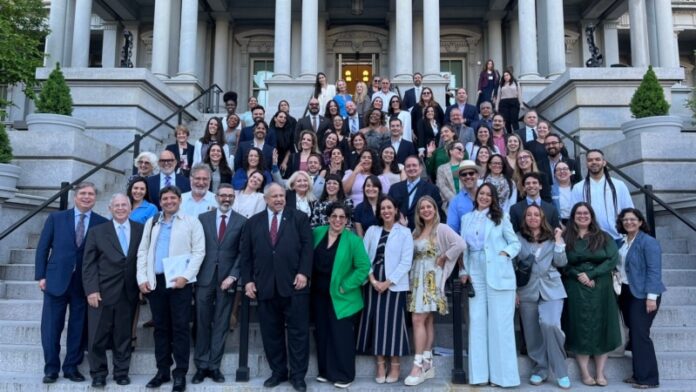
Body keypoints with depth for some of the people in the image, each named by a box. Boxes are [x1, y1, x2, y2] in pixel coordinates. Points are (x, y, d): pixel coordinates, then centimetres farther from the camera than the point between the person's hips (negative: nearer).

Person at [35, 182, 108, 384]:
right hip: (56, 279, 0)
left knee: (78, 328, 7)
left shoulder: (102, 223, 1)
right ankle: (51, 368, 19)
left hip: (85, 284, 0)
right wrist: (41, 275, -2)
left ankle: (72, 367, 21)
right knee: (51, 328, 5)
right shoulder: (56, 218, 5)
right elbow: (42, 248, 5)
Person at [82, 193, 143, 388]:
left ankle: (121, 372, 21)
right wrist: (91, 290, -8)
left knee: (124, 335, 8)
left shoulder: (141, 230, 5)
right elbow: (88, 264, 1)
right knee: (98, 335, 5)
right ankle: (98, 373, 19)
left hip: (129, 293, 1)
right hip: (102, 292, 0)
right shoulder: (97, 231, 5)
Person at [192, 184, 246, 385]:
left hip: (227, 278, 0)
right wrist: (194, 274, -2)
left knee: (221, 324, 6)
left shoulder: (241, 221, 3)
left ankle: (214, 366, 16)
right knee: (202, 323, 5)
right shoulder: (203, 218, 7)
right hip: (205, 277, 1)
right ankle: (201, 366, 17)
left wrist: (232, 276, -9)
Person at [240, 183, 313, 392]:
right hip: (265, 286, 3)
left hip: (294, 283, -2)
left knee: (298, 331, 3)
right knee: (271, 332, 10)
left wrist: (303, 272, -11)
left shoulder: (299, 218, 6)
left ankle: (298, 375, 14)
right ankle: (278, 371, 25)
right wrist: (248, 280, 1)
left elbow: (307, 246, -1)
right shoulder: (253, 222, 12)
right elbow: (246, 254, 9)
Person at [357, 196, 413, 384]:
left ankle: (395, 365, 13)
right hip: (373, 284, 3)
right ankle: (380, 364, 15)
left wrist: (388, 282, -13)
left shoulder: (405, 233, 0)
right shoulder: (372, 230, 9)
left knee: (392, 322, 0)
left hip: (394, 285, -3)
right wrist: (373, 280, -9)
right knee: (376, 322, 5)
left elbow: (406, 262, -8)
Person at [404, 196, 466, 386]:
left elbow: (461, 244, -21)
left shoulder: (441, 229, -7)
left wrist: (443, 259, -14)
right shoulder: (416, 231, 15)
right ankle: (427, 364, 16)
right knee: (427, 320, 10)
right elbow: (412, 254, 10)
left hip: (431, 278, -7)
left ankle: (418, 366, -6)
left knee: (418, 319, -11)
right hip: (417, 277, 7)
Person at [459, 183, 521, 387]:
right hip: (476, 276, 3)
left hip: (499, 276, -3)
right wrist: (464, 271, 5)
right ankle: (479, 373, 13)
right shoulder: (466, 218, 12)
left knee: (500, 323, -1)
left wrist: (505, 253, -13)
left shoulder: (500, 218, 4)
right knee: (477, 322, 5)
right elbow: (464, 248, 13)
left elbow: (516, 243, 3)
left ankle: (502, 373, 8)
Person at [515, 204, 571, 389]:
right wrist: (514, 290, -1)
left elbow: (561, 263, 2)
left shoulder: (552, 237, 9)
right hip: (528, 291, 1)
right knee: (532, 333, 4)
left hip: (551, 289, -1)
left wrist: (559, 241, -5)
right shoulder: (518, 238, 6)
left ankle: (561, 371, -6)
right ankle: (539, 369, 21)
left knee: (550, 324, -21)